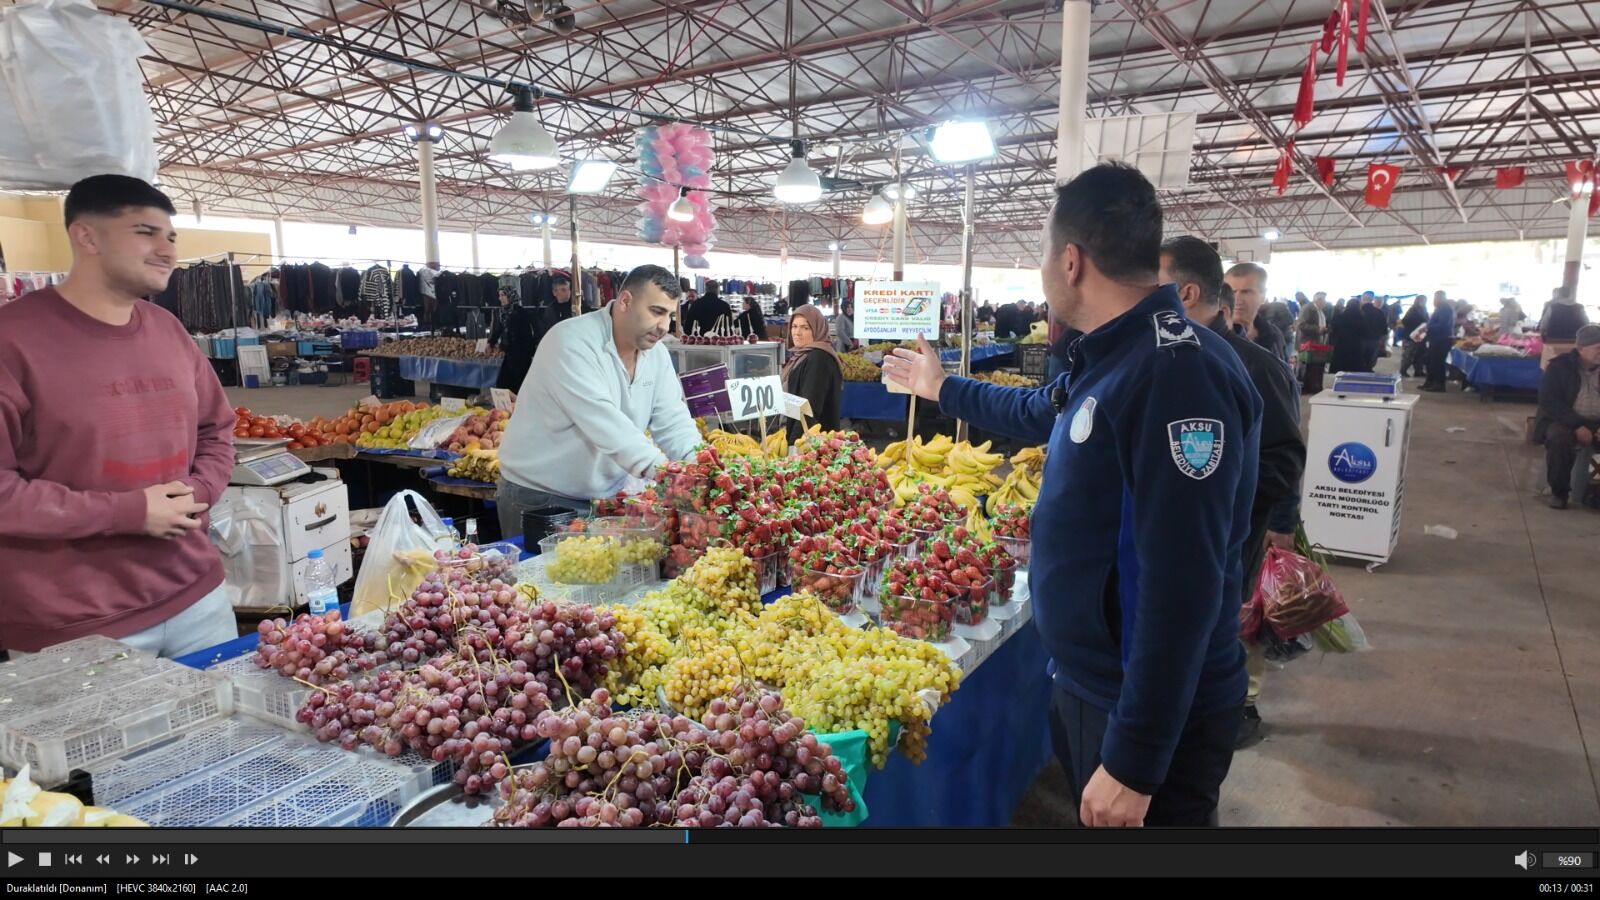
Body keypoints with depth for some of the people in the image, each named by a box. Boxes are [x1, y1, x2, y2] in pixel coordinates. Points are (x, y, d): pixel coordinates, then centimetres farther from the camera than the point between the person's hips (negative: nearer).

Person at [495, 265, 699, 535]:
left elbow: (673, 421, -4)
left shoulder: (657, 354, 1)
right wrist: (657, 468, -41)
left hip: (609, 496, 6)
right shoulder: (572, 342, -21)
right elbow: (601, 421, -33)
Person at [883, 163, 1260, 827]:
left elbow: (1180, 591, -31)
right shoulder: (1112, 361, 5)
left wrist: (1134, 765, -27)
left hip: (1154, 718, -9)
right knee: (1085, 810, 27)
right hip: (1086, 682, 9)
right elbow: (1039, 412, 27)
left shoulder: (1179, 376, -28)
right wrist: (942, 388, 36)